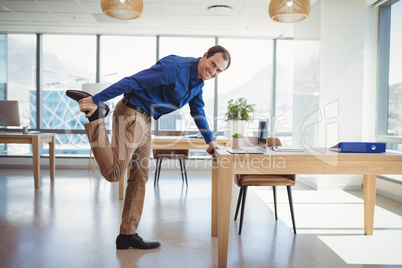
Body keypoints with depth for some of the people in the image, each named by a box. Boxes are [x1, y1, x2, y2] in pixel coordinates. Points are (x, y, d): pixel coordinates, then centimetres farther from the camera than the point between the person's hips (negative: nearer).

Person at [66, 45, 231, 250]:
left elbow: (198, 112, 23)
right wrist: (96, 100, -24)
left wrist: (210, 140, 22)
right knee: (113, 173, -13)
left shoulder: (198, 83, 10)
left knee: (140, 178, 9)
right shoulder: (175, 67, -20)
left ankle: (128, 235, 18)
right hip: (131, 114, -9)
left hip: (144, 120, 9)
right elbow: (132, 82, -23)